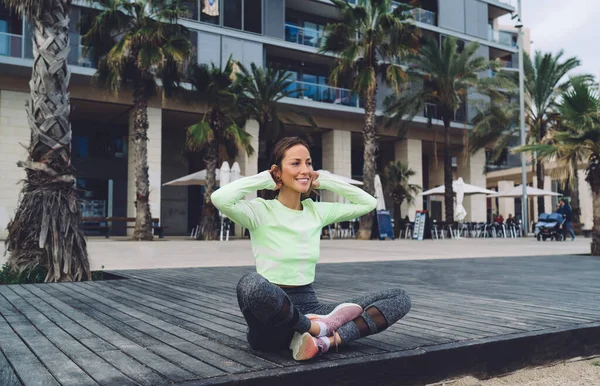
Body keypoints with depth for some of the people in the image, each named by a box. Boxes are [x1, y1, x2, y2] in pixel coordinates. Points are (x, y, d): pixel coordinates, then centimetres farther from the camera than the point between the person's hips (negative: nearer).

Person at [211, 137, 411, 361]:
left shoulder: (317, 211, 10)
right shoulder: (261, 211, -5)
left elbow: (369, 203, 16)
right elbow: (220, 198, -25)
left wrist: (323, 181, 9)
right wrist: (264, 179, -10)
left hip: (309, 308, 5)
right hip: (272, 319, -5)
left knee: (399, 298, -8)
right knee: (251, 283, -42)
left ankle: (325, 341, -27)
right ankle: (318, 329, -17)